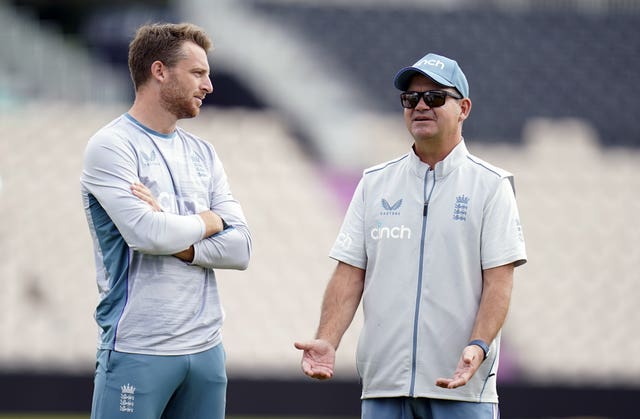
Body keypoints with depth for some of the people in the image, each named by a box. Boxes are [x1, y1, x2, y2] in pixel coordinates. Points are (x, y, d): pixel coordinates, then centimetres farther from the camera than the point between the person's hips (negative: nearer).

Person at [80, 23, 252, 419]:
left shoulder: (203, 154, 15)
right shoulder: (112, 146, -6)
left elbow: (240, 248, 5)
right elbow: (146, 233, -20)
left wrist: (178, 243, -12)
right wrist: (208, 222, -1)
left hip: (206, 348, 7)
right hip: (138, 352, -7)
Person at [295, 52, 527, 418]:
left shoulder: (491, 185, 3)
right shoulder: (375, 183, 13)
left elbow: (498, 281, -5)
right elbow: (350, 273, 8)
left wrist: (478, 347, -21)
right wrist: (327, 342, -8)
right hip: (383, 385, 3)